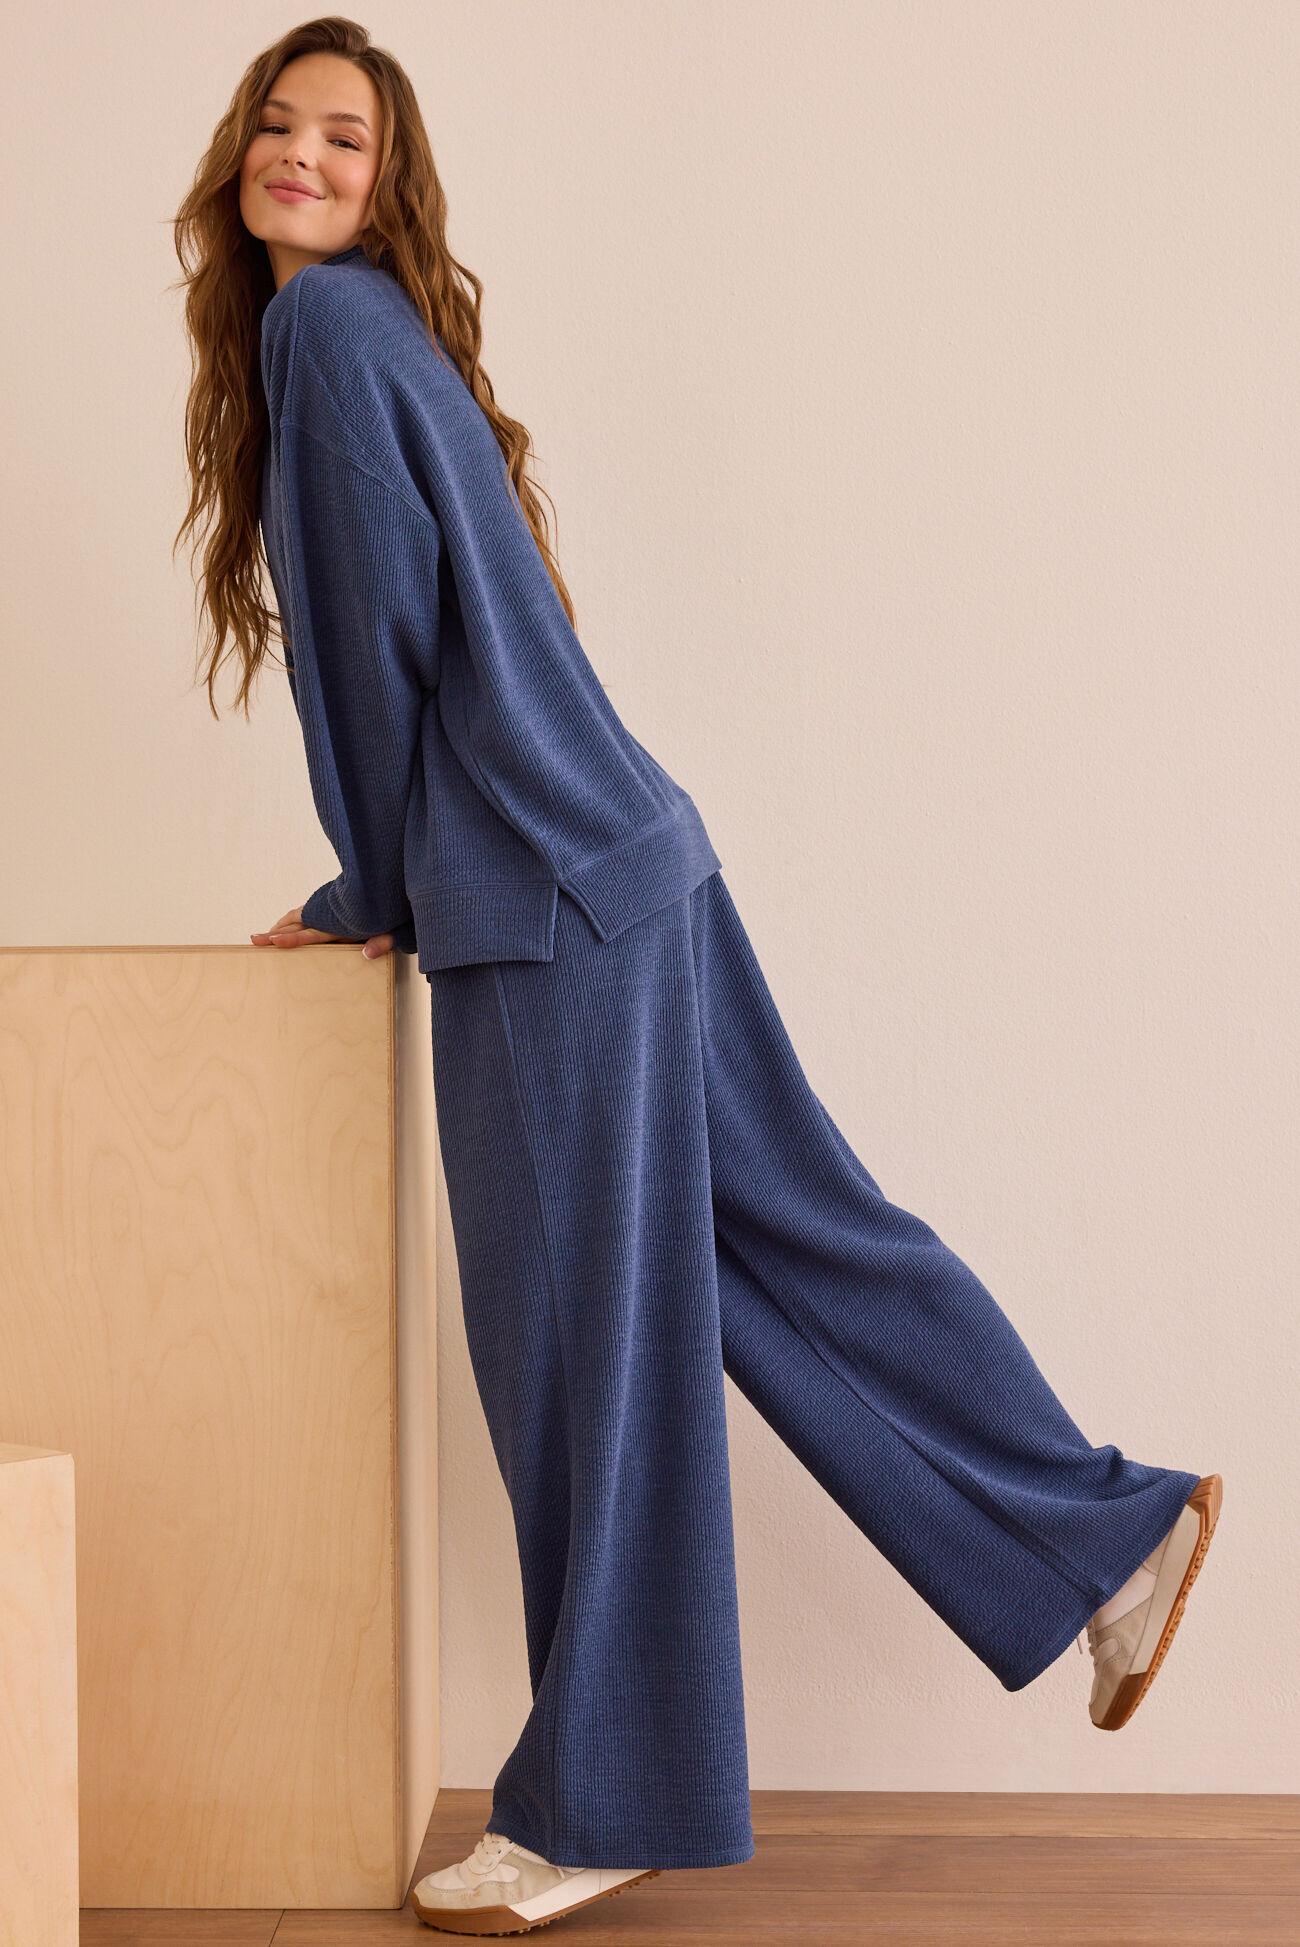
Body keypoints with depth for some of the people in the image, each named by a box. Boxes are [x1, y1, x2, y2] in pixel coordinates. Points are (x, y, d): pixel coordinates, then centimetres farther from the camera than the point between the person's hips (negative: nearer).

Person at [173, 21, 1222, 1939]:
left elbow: (388, 624, -12)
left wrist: (367, 896, -2)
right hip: (597, 868, 10)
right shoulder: (338, 333, 20)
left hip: (551, 903, -10)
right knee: (790, 1229, 14)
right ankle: (1106, 1534, 23)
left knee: (581, 1341, -2)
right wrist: (368, 894, 17)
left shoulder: (335, 318, -8)